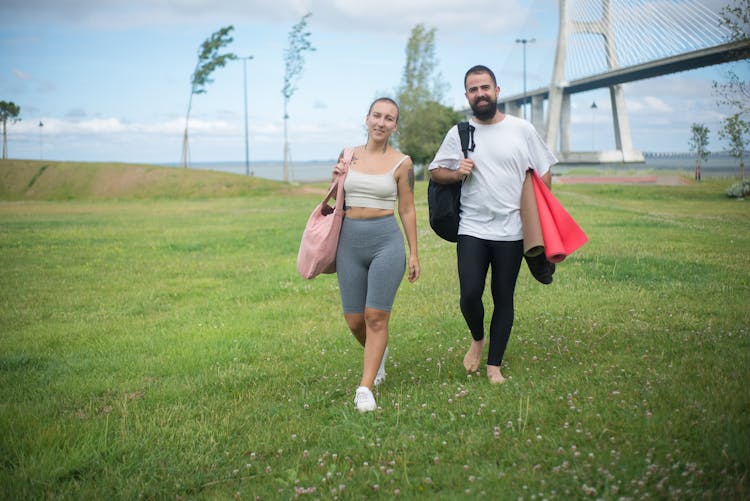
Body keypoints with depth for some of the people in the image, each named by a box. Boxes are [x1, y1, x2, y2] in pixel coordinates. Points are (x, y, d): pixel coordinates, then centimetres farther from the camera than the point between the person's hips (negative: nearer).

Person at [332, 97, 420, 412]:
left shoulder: (401, 163, -1)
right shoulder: (348, 156, 8)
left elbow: (407, 210, 4)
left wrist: (414, 253, 4)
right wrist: (336, 179, -2)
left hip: (387, 241, -3)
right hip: (350, 242, 3)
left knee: (376, 317, -7)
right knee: (354, 320, 8)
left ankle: (365, 388, -1)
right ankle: (378, 355, 39)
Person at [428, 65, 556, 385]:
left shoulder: (522, 129, 2)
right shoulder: (458, 134, 5)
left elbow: (544, 172, 9)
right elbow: (435, 172, 12)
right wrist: (457, 173, -9)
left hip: (511, 230, 0)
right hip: (472, 229, 0)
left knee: (504, 299, 5)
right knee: (470, 295, -10)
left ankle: (494, 365, 17)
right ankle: (477, 339, 21)